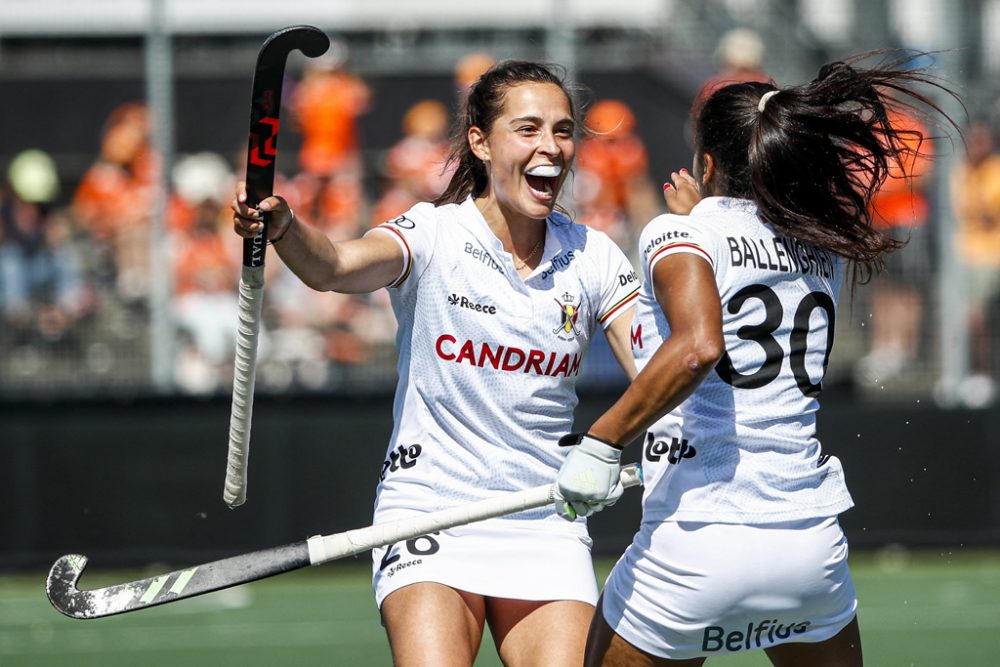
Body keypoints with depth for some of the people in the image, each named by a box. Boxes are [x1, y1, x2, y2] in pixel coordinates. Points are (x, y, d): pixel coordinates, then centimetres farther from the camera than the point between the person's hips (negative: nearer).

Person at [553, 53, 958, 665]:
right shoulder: (823, 250, 14)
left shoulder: (679, 233, -4)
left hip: (700, 538, -5)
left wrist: (601, 442, -19)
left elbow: (698, 346, -23)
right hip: (814, 539, 5)